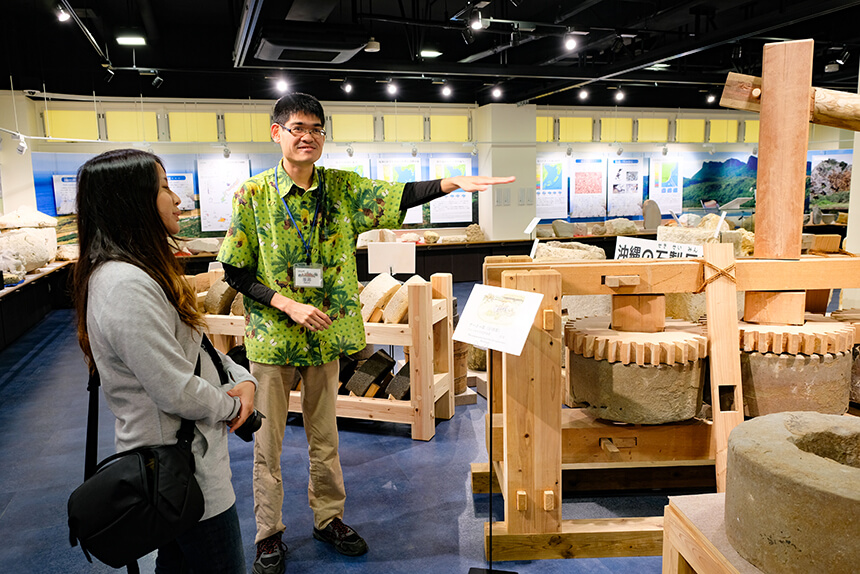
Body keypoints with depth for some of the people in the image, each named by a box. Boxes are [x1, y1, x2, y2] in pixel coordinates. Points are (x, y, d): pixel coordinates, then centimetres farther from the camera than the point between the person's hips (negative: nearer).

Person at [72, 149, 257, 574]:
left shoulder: (142, 270, 6)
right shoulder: (126, 286, -28)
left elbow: (190, 345, 13)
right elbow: (179, 393, -28)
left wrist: (241, 378, -2)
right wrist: (232, 406, -10)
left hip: (172, 460, 10)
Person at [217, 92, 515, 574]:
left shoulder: (342, 187, 0)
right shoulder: (253, 195, -8)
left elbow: (399, 197, -12)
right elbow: (235, 271, -7)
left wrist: (452, 183, -28)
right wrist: (287, 304, -18)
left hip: (326, 334, 3)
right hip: (271, 336, -2)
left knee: (324, 435, 18)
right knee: (268, 443, 10)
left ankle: (328, 517, 37)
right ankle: (269, 534, 28)